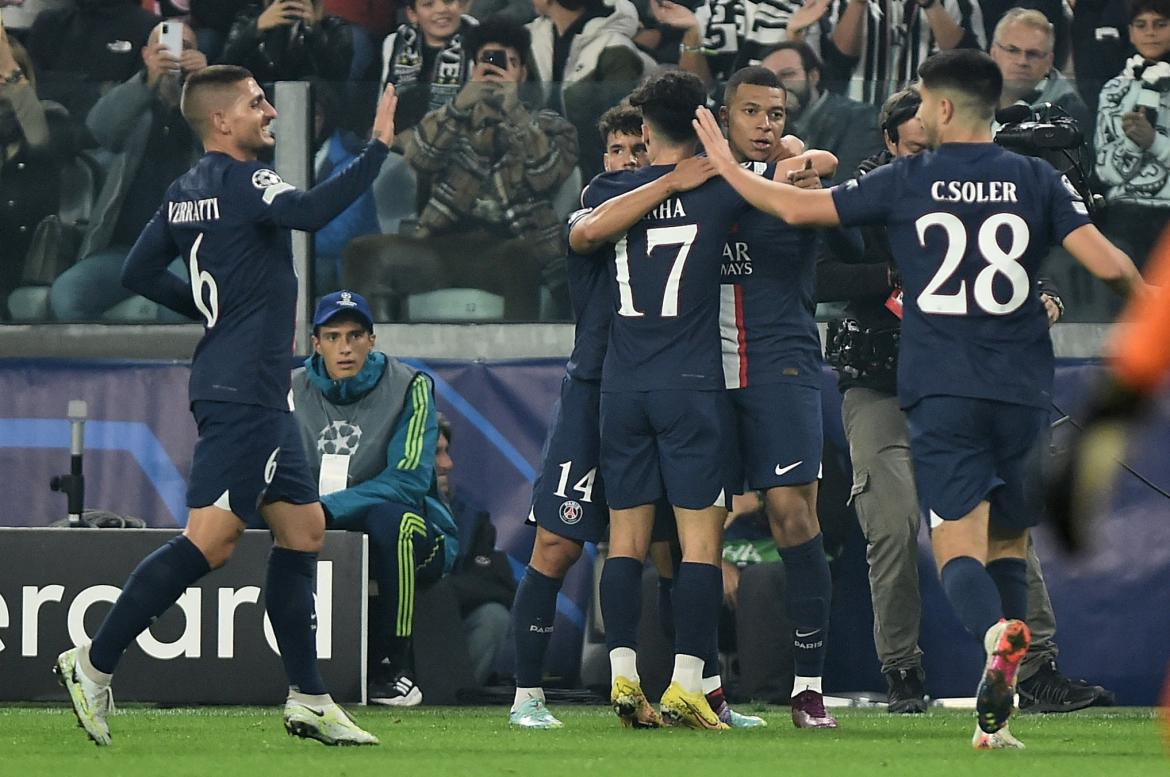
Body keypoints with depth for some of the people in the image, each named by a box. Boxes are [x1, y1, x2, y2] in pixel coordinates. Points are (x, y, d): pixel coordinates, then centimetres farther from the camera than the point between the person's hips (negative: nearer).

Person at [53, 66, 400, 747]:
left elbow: (140, 274, 19)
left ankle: (308, 699, 12)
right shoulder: (241, 180, -13)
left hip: (257, 393, 10)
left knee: (303, 528, 11)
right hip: (242, 391, -10)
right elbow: (311, 212, -30)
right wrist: (379, 148, -26)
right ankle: (96, 663, -9)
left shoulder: (186, 192, 14)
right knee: (212, 540, -12)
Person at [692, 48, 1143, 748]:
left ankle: (997, 633, -40)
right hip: (1023, 393, 2)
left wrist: (726, 166, 18)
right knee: (1010, 544, 16)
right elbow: (1107, 264, -5)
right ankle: (996, 717, 6)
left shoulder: (908, 182, 1)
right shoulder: (1038, 181, 3)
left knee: (959, 548, -5)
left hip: (941, 394, -2)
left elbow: (795, 208, 1)